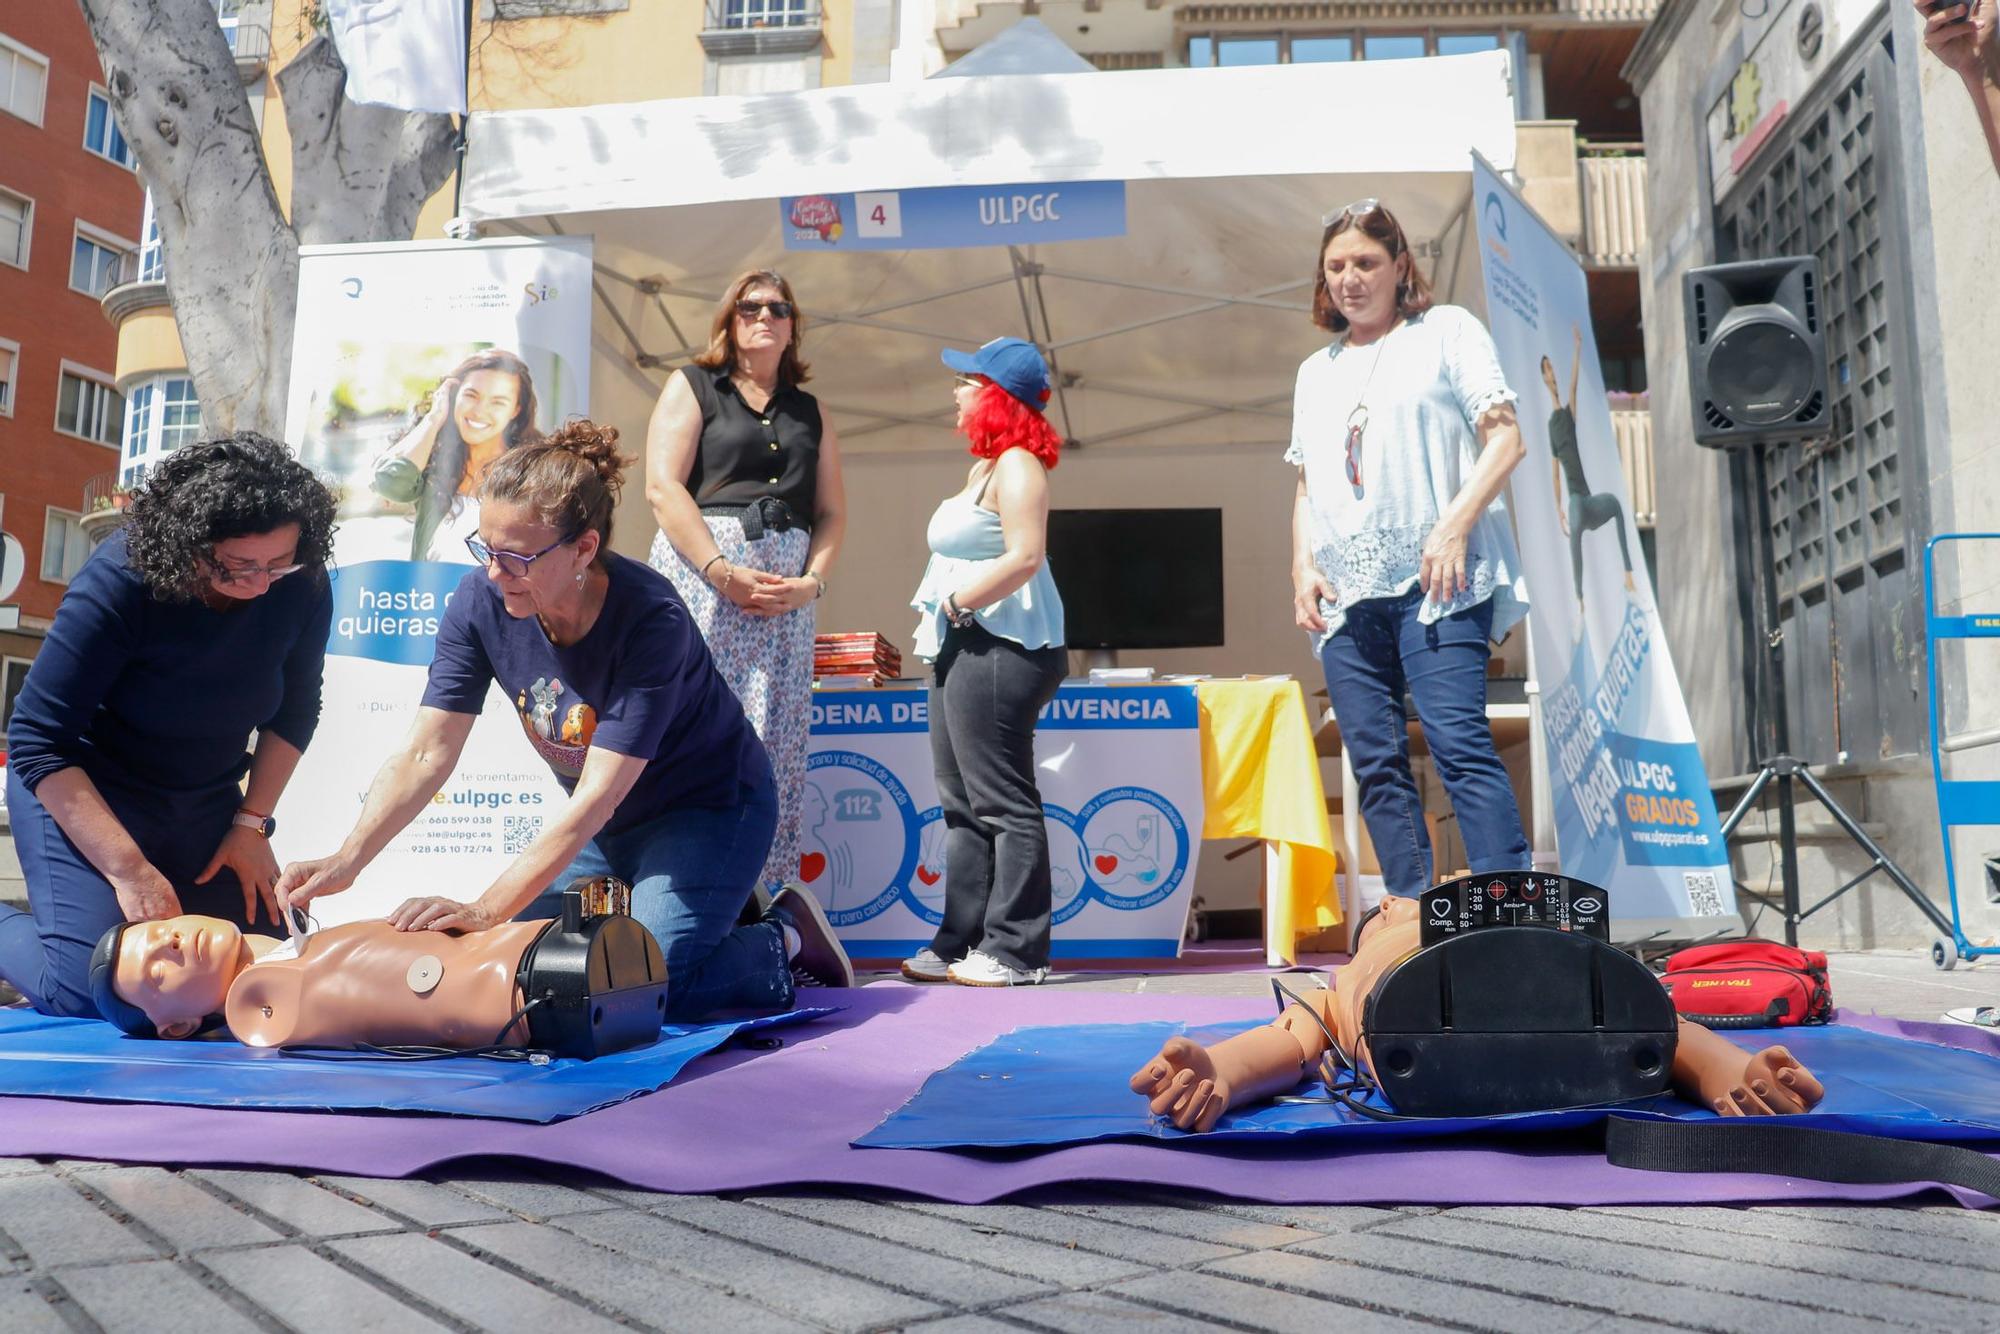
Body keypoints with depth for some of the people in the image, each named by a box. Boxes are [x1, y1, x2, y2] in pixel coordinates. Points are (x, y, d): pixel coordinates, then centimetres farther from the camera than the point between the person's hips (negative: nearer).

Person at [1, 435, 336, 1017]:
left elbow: (295, 710, 3)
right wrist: (128, 869, -27)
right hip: (80, 792, -4)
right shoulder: (119, 582, -25)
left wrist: (252, 823, -4)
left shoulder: (302, 588, -14)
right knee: (90, 990, -17)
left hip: (206, 803, 5)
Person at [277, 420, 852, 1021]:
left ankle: (784, 939, 8)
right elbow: (425, 755, -14)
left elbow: (598, 795, -33)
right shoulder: (481, 600, -16)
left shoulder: (651, 620, -32)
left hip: (708, 807, -6)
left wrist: (488, 908, -38)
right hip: (600, 827, 7)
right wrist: (347, 860, -27)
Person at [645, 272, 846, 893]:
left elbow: (831, 511, 16)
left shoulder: (810, 413, 21)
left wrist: (812, 581, -3)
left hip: (786, 594, 4)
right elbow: (663, 486, -4)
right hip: (701, 575, -4)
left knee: (776, 742, -1)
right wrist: (725, 573, -14)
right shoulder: (692, 386, 9)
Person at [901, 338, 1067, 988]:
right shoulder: (984, 467, 21)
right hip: (963, 648, 11)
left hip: (999, 649, -11)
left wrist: (955, 603, -17)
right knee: (963, 804, 13)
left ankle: (1013, 949, -1)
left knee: (1002, 804, -7)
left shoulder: (1017, 466, -11)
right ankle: (961, 940, 20)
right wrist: (940, 617, 11)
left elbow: (1025, 555, -23)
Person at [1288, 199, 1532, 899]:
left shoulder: (1447, 330, 10)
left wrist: (1453, 527, -14)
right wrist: (1303, 564, 6)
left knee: (1459, 743, -16)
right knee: (1377, 765, 1)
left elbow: (1505, 436, 0)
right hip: (1344, 595, 5)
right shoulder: (1316, 371, 24)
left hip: (1432, 582, -5)